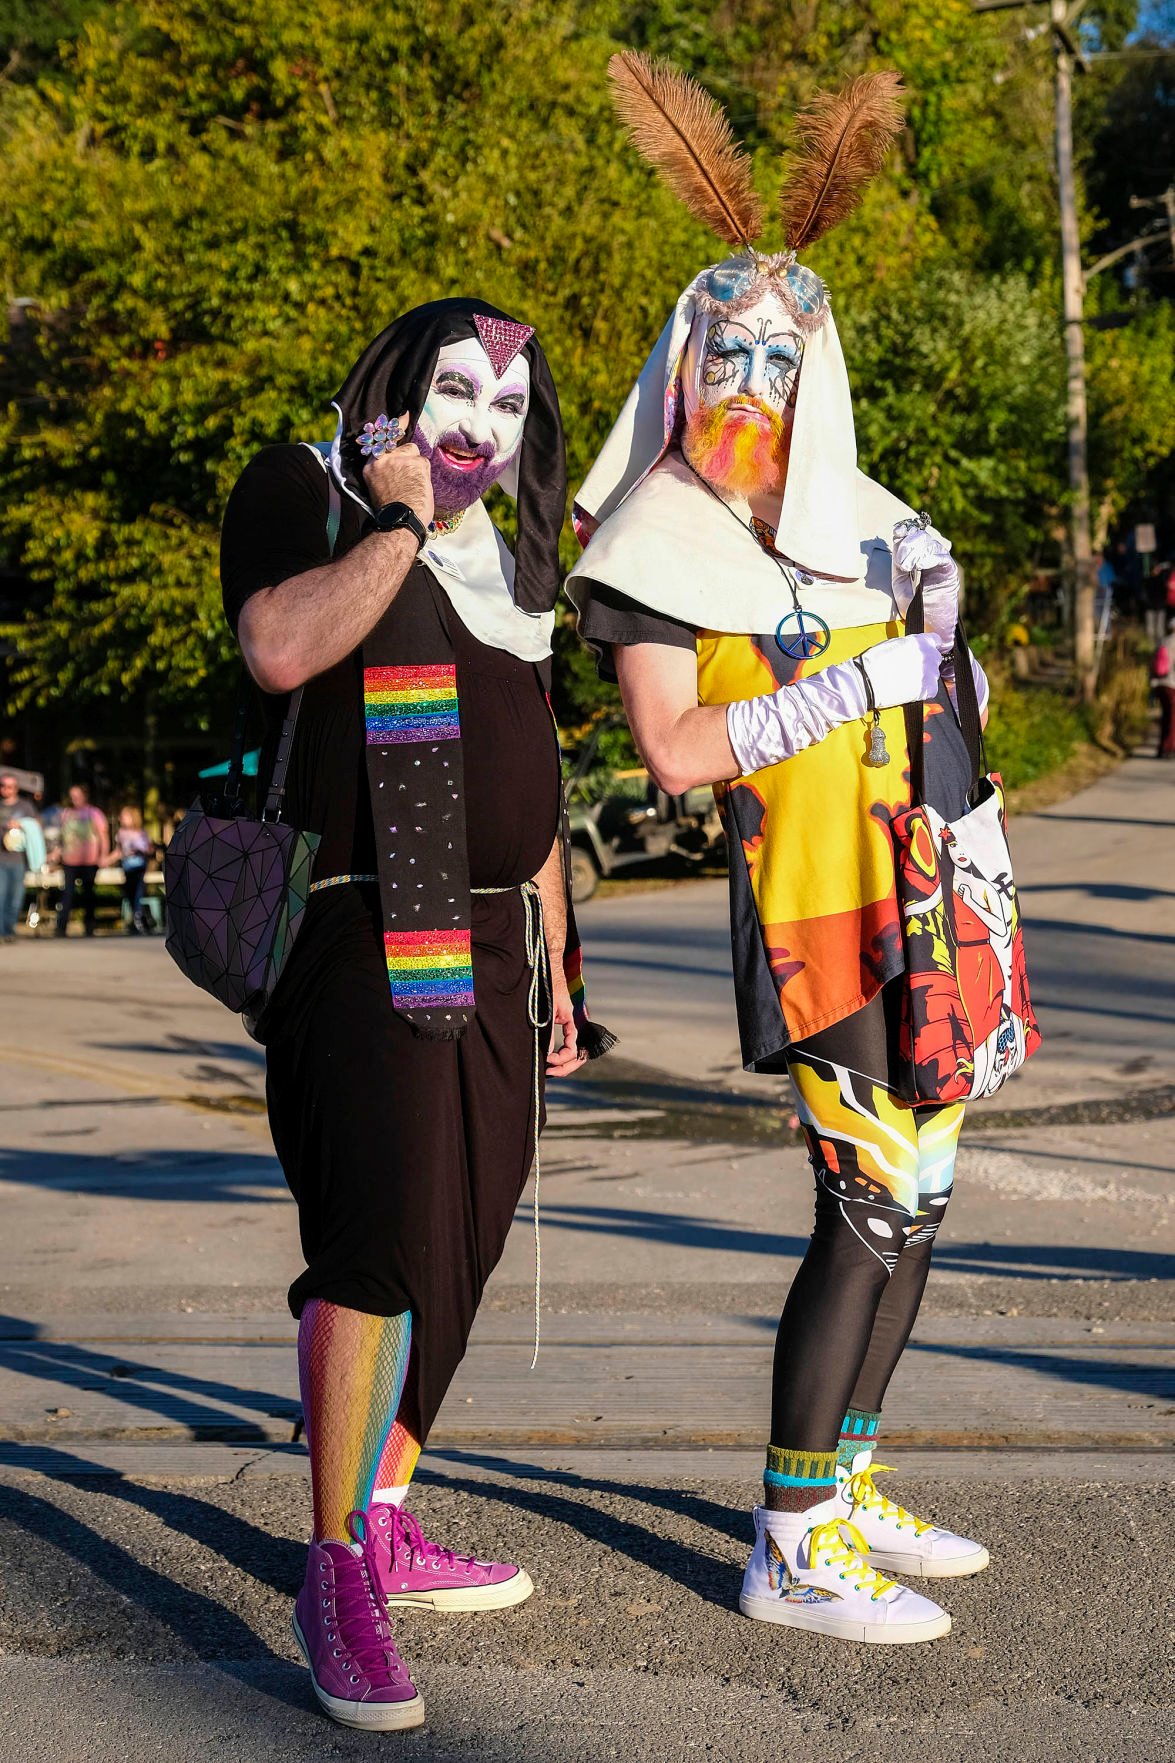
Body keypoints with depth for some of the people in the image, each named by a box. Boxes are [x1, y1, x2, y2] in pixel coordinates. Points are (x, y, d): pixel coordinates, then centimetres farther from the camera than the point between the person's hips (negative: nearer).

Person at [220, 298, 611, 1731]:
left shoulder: (506, 566, 22)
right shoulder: (301, 497, 1)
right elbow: (281, 647, -21)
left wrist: (554, 967, 21)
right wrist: (398, 524, -11)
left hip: (493, 945, 8)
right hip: (370, 939, -8)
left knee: (455, 1240, 10)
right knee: (386, 1229, -16)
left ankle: (388, 1525, 22)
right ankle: (337, 1583, -12)